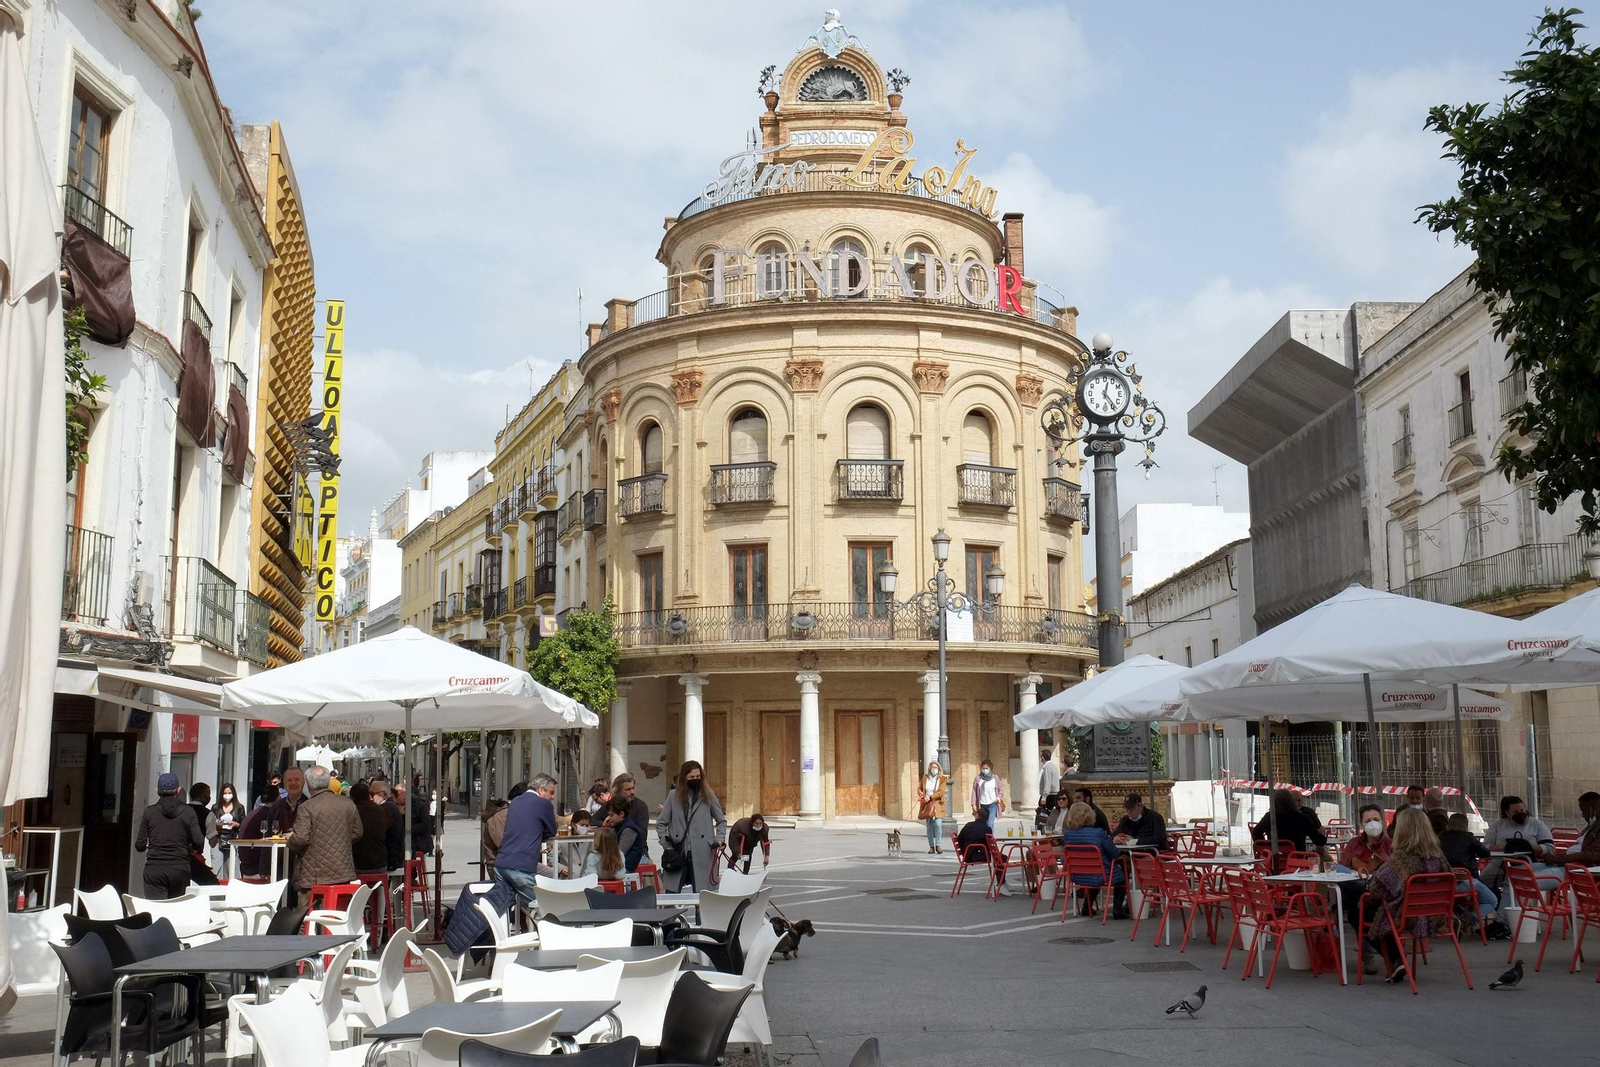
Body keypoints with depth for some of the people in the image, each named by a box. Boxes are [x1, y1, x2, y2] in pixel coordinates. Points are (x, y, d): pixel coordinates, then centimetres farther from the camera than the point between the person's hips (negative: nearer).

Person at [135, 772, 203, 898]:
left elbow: (140, 846, 0)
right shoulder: (188, 812, 0)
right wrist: (191, 850, 15)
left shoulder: (149, 812, 2)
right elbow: (198, 843, -7)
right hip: (179, 869, 1)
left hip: (154, 870, -1)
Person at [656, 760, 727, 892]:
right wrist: (667, 845, 0)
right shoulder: (674, 796, 6)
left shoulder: (708, 796, 7)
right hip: (677, 853, 0)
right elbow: (661, 823, 10)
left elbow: (722, 821, 15)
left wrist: (719, 839, -1)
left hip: (702, 855, 0)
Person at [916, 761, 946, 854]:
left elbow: (941, 792, -10)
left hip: (937, 804, -3)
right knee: (929, 826, 3)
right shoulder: (925, 777, 10)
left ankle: (938, 845, -6)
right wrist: (922, 795, -3)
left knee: (937, 823, -17)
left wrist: (930, 797, -19)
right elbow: (919, 788, 18)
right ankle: (931, 846, 9)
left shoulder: (942, 778, 0)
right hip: (926, 804, 3)